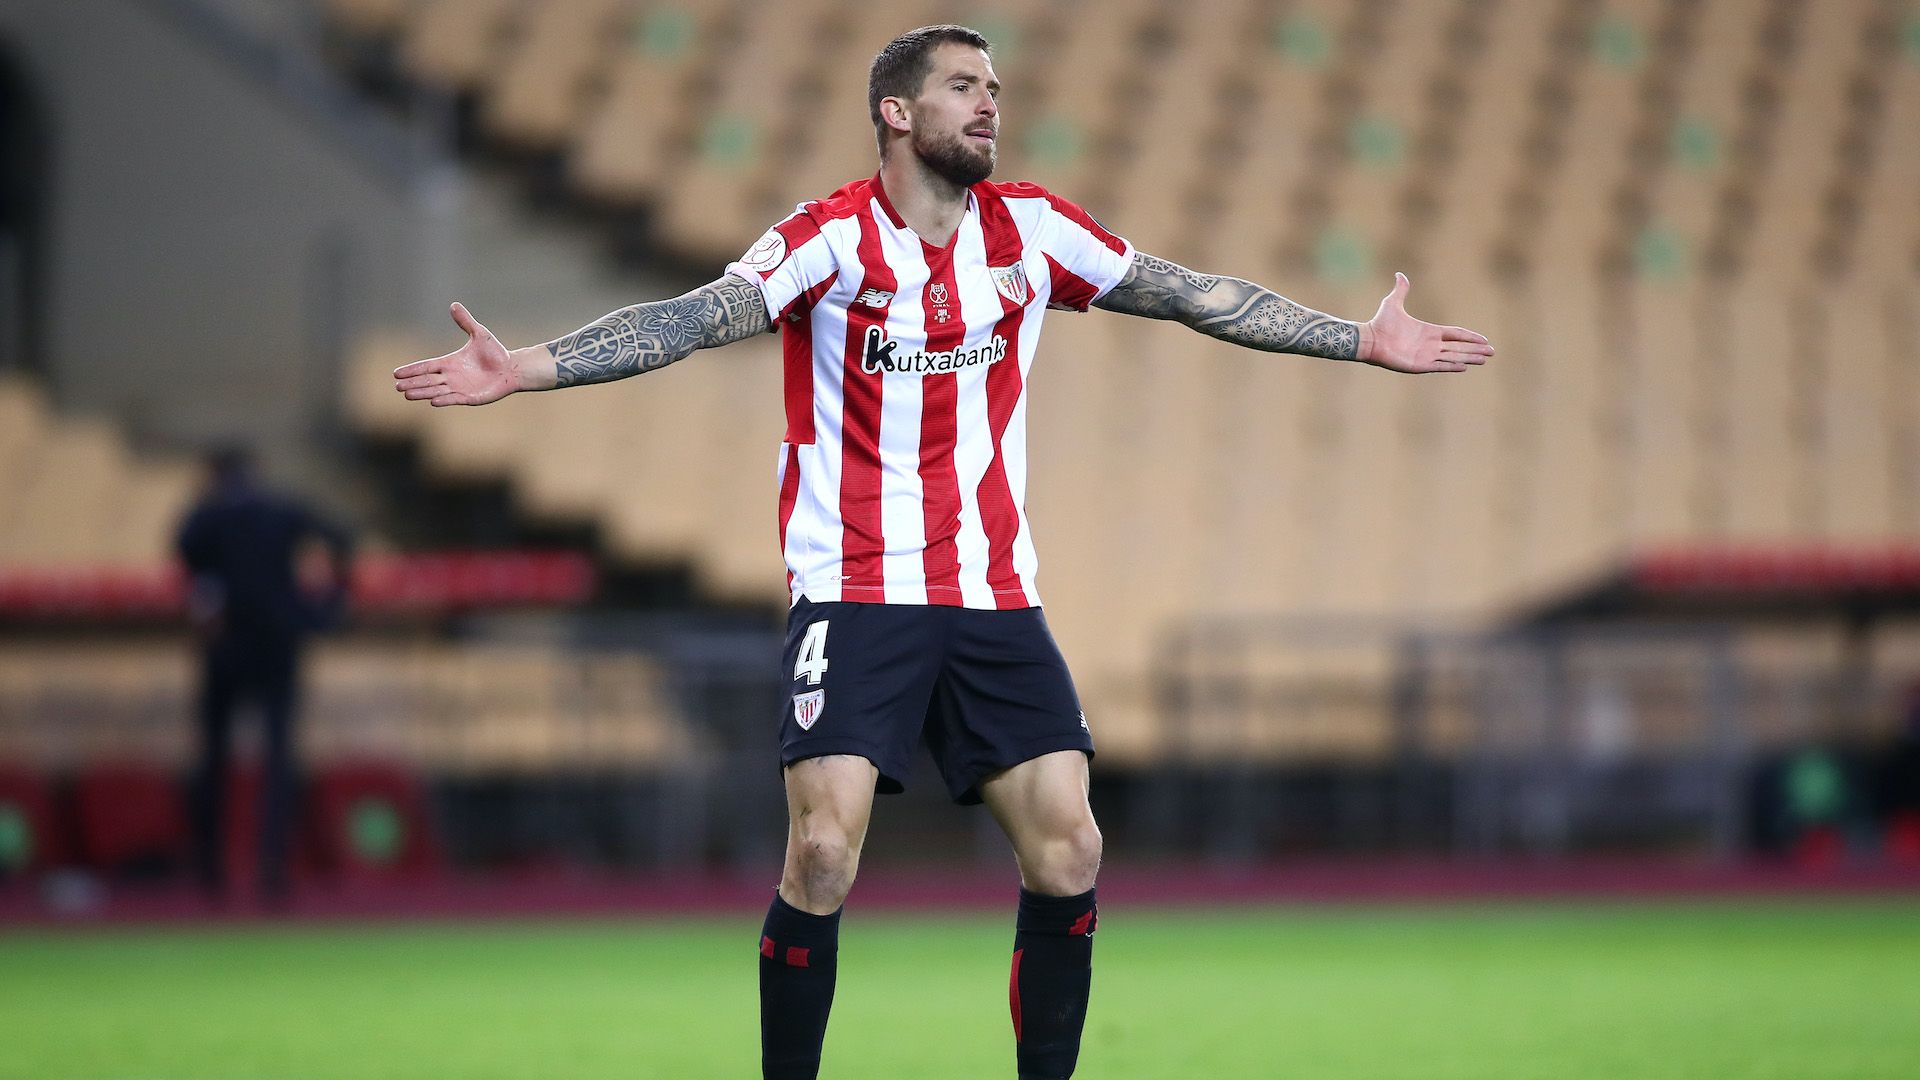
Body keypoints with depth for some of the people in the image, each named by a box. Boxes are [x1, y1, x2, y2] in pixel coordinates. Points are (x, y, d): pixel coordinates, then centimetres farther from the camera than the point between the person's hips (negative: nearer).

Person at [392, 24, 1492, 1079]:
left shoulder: (1033, 230, 4)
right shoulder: (832, 237, -9)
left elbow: (1199, 296, 12)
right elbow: (697, 317, -20)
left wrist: (1362, 340, 12)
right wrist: (523, 368, -33)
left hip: (996, 598, 4)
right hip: (856, 594, -4)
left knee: (1068, 851, -3)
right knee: (823, 855, -16)